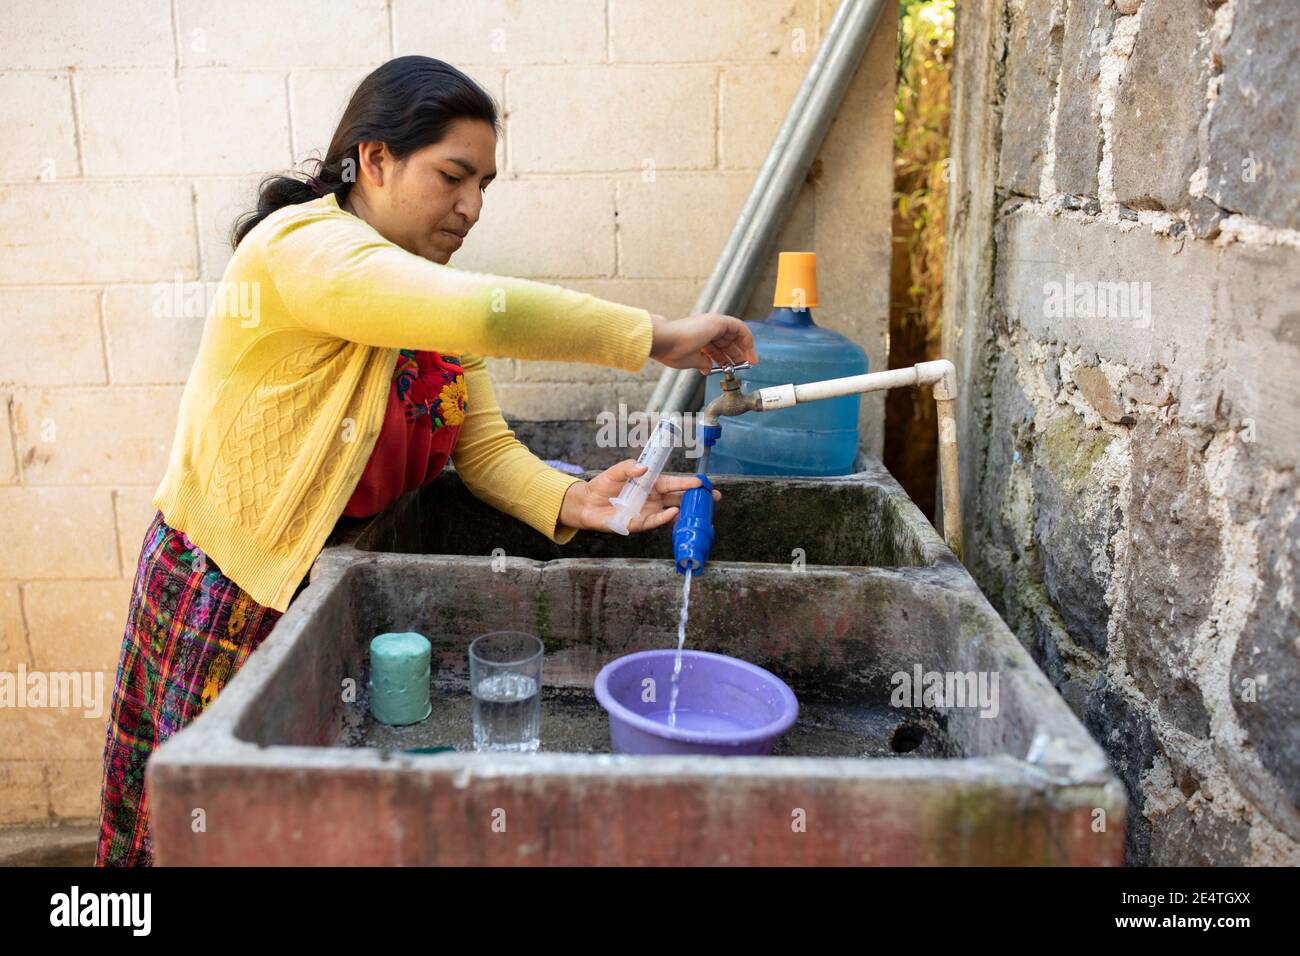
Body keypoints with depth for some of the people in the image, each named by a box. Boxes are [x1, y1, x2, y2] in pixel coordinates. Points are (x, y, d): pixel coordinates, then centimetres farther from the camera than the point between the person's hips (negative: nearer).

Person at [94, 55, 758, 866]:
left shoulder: (428, 291, 4)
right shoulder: (300, 246, -23)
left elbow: (483, 444, -4)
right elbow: (483, 313, -40)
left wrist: (570, 502, -24)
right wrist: (656, 336, -31)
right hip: (231, 595, -7)